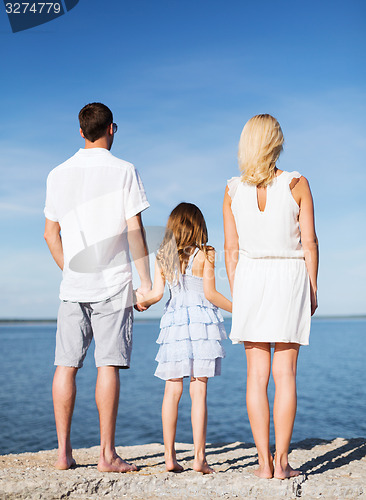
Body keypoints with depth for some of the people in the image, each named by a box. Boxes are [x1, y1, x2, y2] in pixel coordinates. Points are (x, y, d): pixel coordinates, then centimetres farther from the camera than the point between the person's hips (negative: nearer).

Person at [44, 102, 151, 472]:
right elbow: (134, 230, -7)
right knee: (108, 364, -3)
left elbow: (50, 234, 12)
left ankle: (63, 452, 9)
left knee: (66, 365, 6)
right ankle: (107, 455, -1)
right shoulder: (123, 171, -3)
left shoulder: (58, 174, 9)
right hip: (113, 282, -3)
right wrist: (146, 281, -2)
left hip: (73, 284, 4)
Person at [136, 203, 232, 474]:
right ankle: (199, 457, 0)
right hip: (201, 321, -3)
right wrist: (237, 308, 5)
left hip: (174, 322, 3)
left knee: (172, 390, 6)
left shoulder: (162, 257, 7)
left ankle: (170, 456, 8)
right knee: (199, 391, -1)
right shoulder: (205, 254, -3)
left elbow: (156, 293, 2)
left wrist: (140, 301, 23)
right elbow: (210, 294, -7)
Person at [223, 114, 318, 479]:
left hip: (250, 277, 2)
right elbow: (309, 244, -4)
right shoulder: (297, 184, -4)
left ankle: (264, 462, 7)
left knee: (256, 374, 5)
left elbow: (231, 248, 3)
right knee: (284, 372, 2)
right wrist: (312, 290, 5)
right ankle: (282, 461, 4)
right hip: (290, 276, -2)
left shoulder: (233, 191, 1)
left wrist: (235, 294, 11)